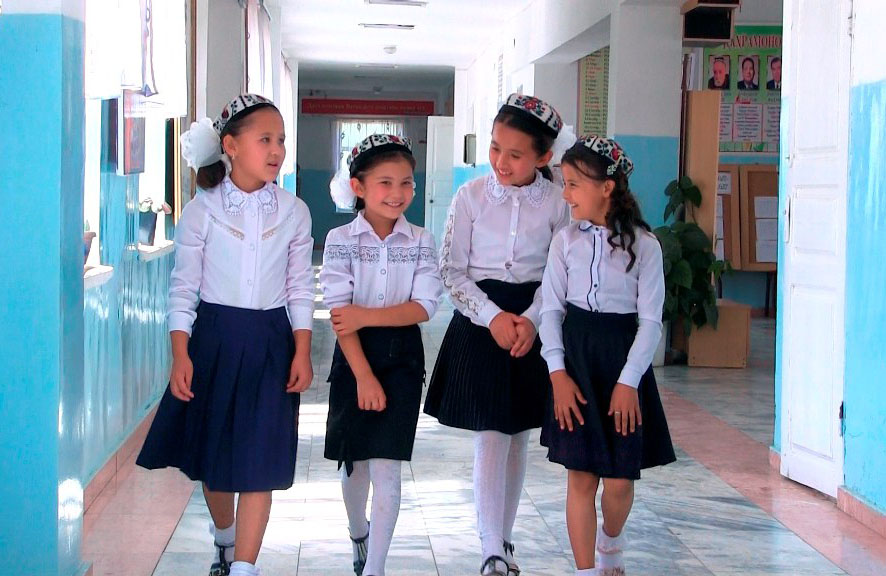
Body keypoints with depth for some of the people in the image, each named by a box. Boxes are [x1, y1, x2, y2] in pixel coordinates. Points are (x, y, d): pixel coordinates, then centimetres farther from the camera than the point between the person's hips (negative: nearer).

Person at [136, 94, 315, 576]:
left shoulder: (292, 212, 1)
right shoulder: (202, 210, -4)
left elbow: (300, 288, 5)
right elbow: (183, 288, -2)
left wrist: (302, 352, -2)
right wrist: (180, 354, -10)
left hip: (270, 342, 0)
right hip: (214, 337, 0)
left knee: (260, 459, -5)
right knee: (212, 453, 12)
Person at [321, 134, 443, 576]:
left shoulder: (420, 241, -1)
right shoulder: (341, 240, -6)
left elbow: (423, 306, -10)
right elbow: (339, 313, -11)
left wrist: (366, 315, -20)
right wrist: (363, 375, -17)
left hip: (402, 357, 0)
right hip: (354, 357, 0)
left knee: (386, 465, -7)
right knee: (354, 460, 13)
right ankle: (358, 535, 41)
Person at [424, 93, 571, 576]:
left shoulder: (556, 203, -2)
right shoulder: (471, 196, -4)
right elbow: (451, 270, -4)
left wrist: (531, 320, -15)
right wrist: (494, 317, -15)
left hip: (532, 326, 2)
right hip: (479, 323, -2)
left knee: (517, 437, 11)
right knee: (490, 439, -5)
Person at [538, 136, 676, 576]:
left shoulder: (643, 244, -6)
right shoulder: (566, 240, 1)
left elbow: (650, 320, -5)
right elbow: (551, 309, 2)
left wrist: (628, 381, -11)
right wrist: (558, 373, -7)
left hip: (624, 357, -1)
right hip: (576, 357, 1)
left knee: (620, 481, 3)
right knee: (581, 476, 0)